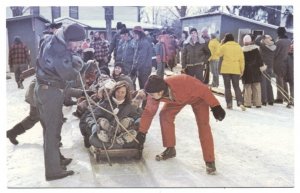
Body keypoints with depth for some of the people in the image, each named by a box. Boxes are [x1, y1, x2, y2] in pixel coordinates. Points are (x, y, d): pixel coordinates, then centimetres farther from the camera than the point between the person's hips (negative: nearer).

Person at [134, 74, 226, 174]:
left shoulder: (182, 82, -46)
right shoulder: (154, 95, -28)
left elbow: (204, 90, -32)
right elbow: (148, 112, -13)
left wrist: (215, 107, -28)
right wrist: (142, 132, -13)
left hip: (198, 96, -5)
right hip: (177, 98, 5)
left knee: (203, 125, -14)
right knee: (165, 115, -8)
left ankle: (210, 161, -6)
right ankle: (170, 149, 10)